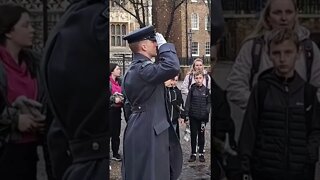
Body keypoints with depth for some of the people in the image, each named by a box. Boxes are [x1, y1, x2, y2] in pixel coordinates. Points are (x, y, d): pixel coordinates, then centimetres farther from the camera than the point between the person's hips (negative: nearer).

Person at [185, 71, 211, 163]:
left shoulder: (206, 90, 1)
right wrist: (186, 115, -5)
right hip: (193, 116, -1)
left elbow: (209, 102, 5)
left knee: (201, 135, 9)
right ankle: (193, 154, 14)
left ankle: (201, 153, 18)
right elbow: (188, 102, -1)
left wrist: (207, 111, -10)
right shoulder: (192, 89, -1)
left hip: (203, 117, 1)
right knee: (193, 135, 5)